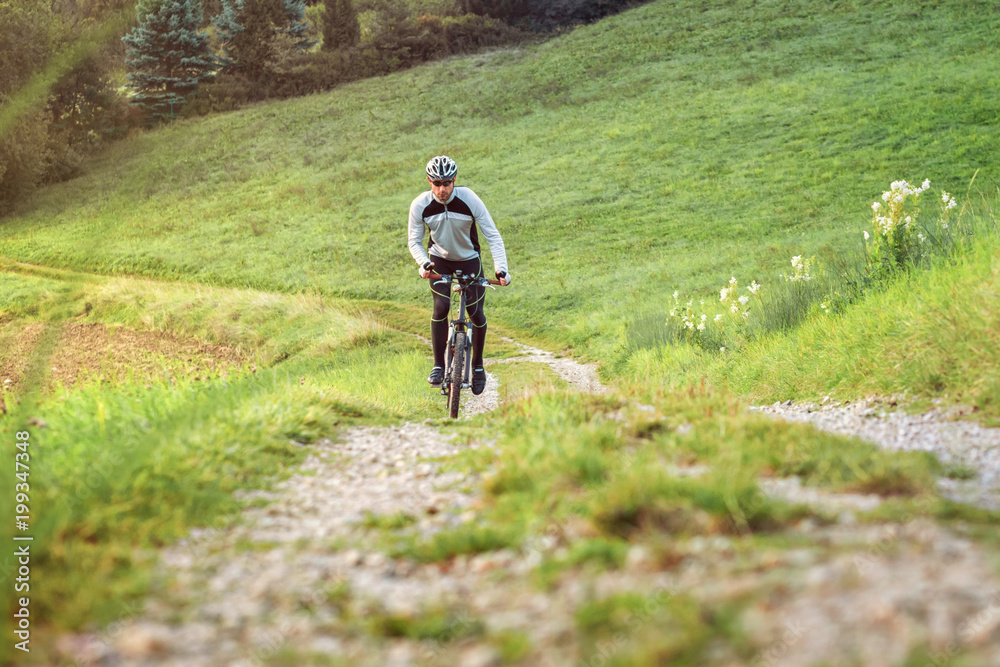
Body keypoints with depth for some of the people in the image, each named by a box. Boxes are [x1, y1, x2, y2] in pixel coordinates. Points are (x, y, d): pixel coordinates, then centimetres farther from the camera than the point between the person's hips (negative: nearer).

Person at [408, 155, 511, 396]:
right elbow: (414, 242, -10)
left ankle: (478, 365, 17)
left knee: (476, 314, -5)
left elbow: (493, 236, -21)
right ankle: (438, 365, -8)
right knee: (441, 307, -19)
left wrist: (501, 267, -33)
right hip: (439, 259, 0)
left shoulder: (469, 200, -26)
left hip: (469, 260, 0)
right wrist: (423, 263, -30)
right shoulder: (420, 205, -21)